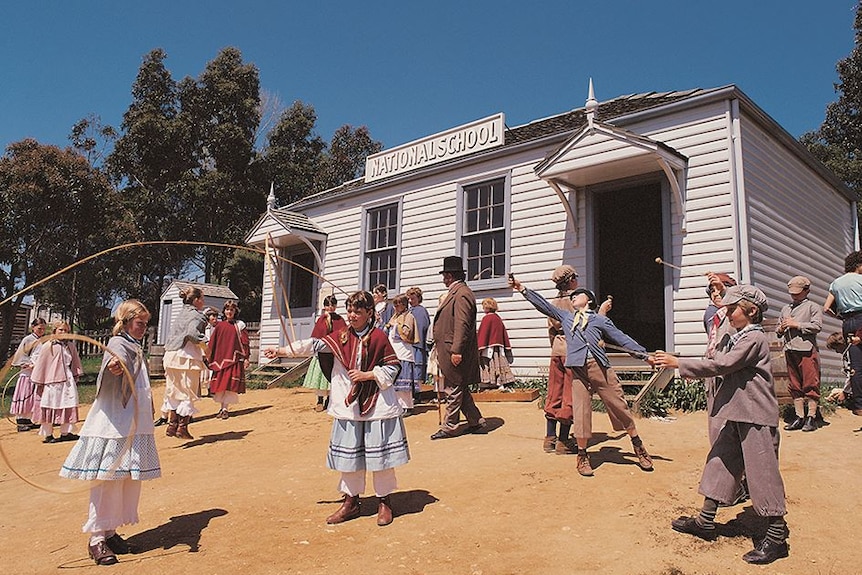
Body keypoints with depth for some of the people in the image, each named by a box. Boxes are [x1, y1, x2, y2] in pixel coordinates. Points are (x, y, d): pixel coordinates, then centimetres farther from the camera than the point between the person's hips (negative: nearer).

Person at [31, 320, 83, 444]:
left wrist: (76, 377, 17)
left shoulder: (70, 346, 8)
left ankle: (65, 433, 18)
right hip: (52, 381, -4)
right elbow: (40, 364, -1)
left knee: (67, 408, 7)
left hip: (68, 382, 4)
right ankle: (48, 435, 13)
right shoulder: (48, 346, -4)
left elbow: (75, 363, 17)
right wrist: (39, 384, -1)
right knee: (50, 408, 3)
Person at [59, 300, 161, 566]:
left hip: (134, 426, 9)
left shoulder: (136, 349, 18)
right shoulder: (118, 343, -8)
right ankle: (96, 538, 6)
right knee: (108, 480, -5)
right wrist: (113, 365, -56)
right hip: (114, 426, -9)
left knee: (129, 479, 11)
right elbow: (116, 358, -35)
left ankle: (110, 531, 23)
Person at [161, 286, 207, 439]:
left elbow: (173, 335, 20)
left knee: (174, 392, 15)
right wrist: (206, 349, -14)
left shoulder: (181, 314, 19)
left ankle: (171, 426, 19)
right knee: (188, 393, 1)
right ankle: (182, 428, 4)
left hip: (171, 356, 8)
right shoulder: (196, 315, -7)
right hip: (187, 357, -8)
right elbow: (192, 333, -23)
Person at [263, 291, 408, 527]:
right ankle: (351, 501, 26)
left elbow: (392, 368, -5)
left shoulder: (378, 337, -8)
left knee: (379, 454, 3)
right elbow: (314, 346, -3)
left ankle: (384, 501, 20)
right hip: (348, 406, 4)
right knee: (349, 454, 11)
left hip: (377, 406, -4)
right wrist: (281, 350, -11)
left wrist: (367, 375, -15)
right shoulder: (341, 336, 4)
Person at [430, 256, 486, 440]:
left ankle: (449, 427, 9)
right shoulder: (456, 292, 16)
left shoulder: (461, 294, -15)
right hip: (451, 351, 10)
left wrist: (456, 351, -24)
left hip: (455, 352, -10)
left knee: (454, 390, 0)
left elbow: (462, 325, -22)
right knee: (460, 389, 15)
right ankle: (477, 422, 22)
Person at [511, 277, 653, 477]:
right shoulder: (565, 317, 24)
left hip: (601, 367, -1)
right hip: (578, 370, 1)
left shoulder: (600, 320, 16)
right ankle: (582, 456, 11)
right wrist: (522, 289, 19)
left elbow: (623, 339, 14)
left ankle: (639, 447, 19)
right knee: (581, 412, -3)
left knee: (620, 406, 1)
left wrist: (646, 356, 8)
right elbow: (543, 305, 24)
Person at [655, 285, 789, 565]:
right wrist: (674, 363, 1)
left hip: (756, 416, -10)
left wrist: (678, 363, -19)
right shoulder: (737, 338, 15)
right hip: (737, 415, 10)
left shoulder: (754, 338, -15)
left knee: (762, 472, -2)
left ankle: (776, 535, 10)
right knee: (719, 462, 12)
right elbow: (718, 364, 11)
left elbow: (720, 366, -22)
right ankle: (705, 521, 21)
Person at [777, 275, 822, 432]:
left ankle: (811, 417, 1)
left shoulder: (812, 307, 4)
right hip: (789, 351, 6)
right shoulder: (786, 308, 22)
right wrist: (780, 329, 4)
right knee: (794, 386, 7)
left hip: (807, 350, -6)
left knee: (810, 385, -4)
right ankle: (799, 417, 12)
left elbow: (817, 326, -10)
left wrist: (796, 324, -10)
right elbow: (778, 331, 26)